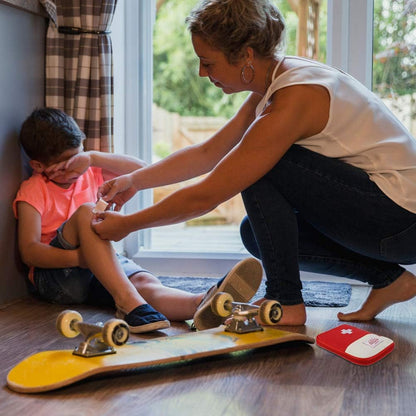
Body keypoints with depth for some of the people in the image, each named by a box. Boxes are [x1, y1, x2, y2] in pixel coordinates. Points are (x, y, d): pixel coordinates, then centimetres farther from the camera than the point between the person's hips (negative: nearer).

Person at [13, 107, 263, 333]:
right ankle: (127, 301, -45)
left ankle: (200, 305, -63)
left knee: (144, 282, -29)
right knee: (87, 212, -30)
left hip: (101, 269, 5)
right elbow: (29, 251, -12)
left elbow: (140, 170, 7)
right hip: (52, 273, -4)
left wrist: (94, 158, -6)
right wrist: (79, 257, -29)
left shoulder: (90, 174, 16)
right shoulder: (33, 192, 0)